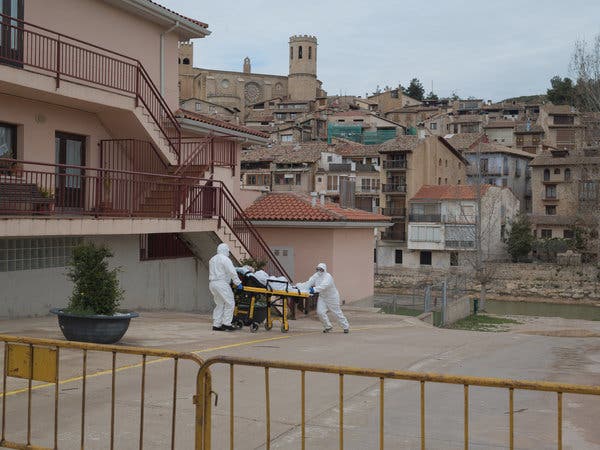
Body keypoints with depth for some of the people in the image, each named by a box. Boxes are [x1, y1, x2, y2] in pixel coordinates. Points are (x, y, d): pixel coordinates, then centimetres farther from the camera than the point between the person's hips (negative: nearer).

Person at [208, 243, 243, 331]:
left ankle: (216, 325, 9)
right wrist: (238, 283, -12)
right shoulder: (225, 259, -8)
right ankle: (226, 323, -8)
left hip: (212, 283, 9)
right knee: (230, 303, -4)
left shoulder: (212, 259, 20)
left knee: (219, 304, 12)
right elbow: (232, 272, -14)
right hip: (221, 283, -9)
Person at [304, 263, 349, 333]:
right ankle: (328, 327, 13)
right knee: (320, 312, -6)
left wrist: (314, 289, -57)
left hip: (332, 297, -6)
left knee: (337, 312, 3)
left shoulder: (328, 277, -27)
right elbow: (309, 282, -16)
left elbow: (323, 286, -43)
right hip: (322, 297, 6)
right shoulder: (316, 276, -5)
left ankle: (346, 327, 21)